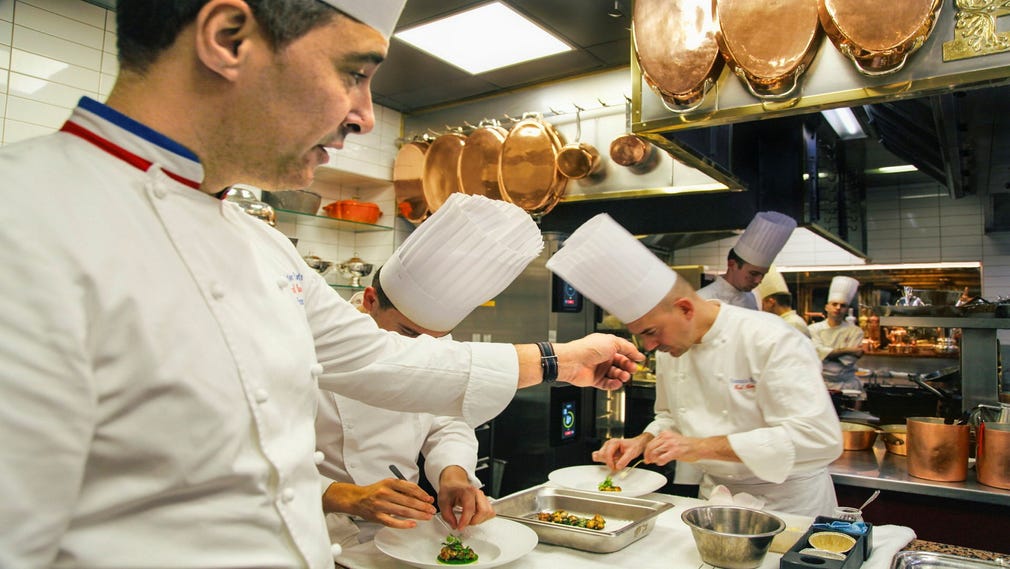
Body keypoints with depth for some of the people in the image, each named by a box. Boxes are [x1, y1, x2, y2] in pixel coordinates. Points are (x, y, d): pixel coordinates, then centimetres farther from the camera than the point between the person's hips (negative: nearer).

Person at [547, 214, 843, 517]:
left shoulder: (770, 340, -19)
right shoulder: (670, 350, 2)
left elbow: (819, 437, -24)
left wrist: (702, 447, -27)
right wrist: (641, 443, -5)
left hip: (787, 502, -5)